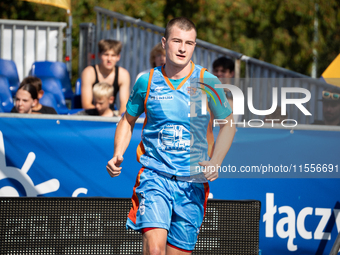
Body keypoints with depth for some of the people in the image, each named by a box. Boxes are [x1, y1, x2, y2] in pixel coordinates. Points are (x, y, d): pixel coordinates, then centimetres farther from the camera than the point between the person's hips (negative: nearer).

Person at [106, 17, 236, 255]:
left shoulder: (207, 82, 0)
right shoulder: (146, 81, 3)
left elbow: (228, 124, 9)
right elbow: (128, 120, 19)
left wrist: (215, 162, -7)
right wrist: (117, 156, 2)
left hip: (192, 182, 1)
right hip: (154, 177, -1)